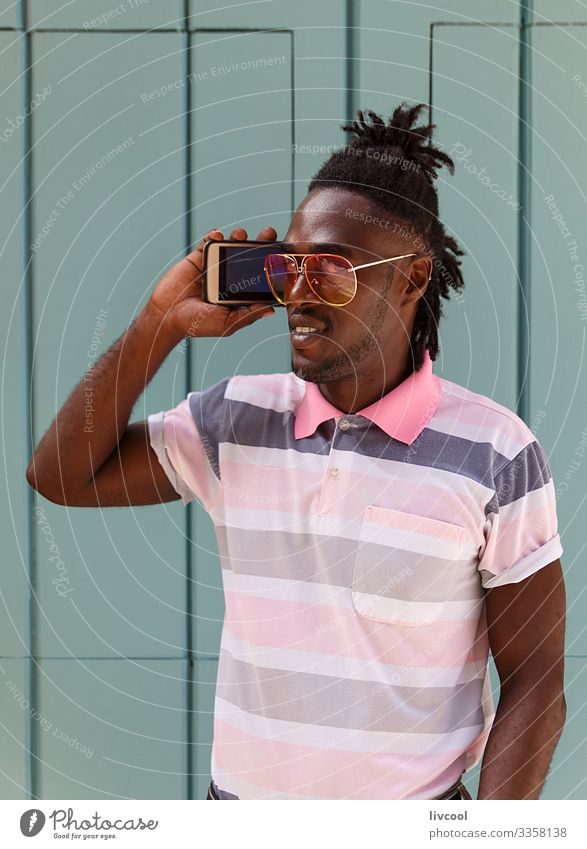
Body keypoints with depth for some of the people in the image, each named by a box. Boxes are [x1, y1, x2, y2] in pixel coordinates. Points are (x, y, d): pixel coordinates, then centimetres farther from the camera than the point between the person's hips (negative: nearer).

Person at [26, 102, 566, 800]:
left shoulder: (496, 454, -11)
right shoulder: (236, 416, 0)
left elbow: (534, 684, -9)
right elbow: (61, 475, 2)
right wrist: (161, 324, -6)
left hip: (413, 805, -3)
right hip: (239, 794, 4)